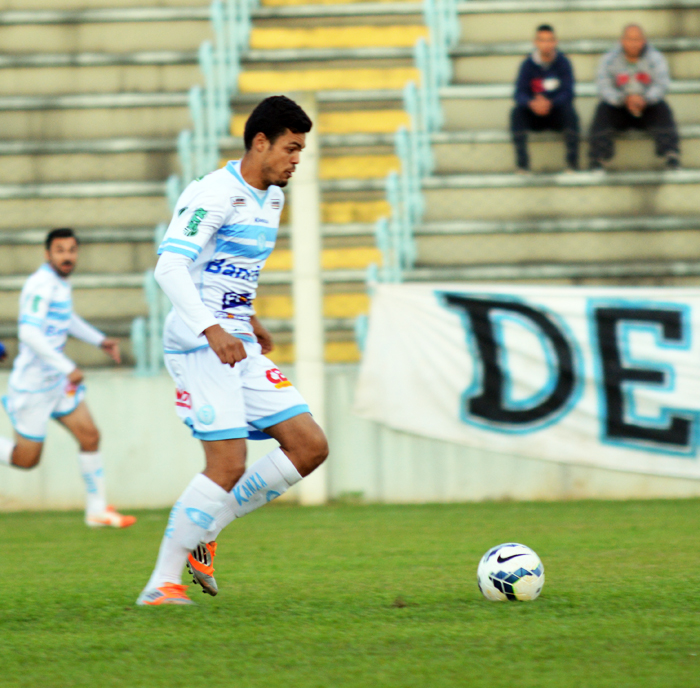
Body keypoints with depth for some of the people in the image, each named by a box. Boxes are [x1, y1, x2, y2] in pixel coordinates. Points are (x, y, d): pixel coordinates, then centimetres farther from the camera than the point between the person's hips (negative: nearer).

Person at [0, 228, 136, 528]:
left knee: (90, 436, 4)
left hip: (57, 381, 9)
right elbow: (29, 332, -32)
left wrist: (100, 340, 20)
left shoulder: (60, 281, 9)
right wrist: (67, 368, -33)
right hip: (33, 385, -9)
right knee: (26, 458, 0)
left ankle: (97, 509, 12)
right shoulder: (42, 284, -21)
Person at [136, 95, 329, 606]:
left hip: (239, 348, 9)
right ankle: (161, 586, -9)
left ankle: (204, 533, 8)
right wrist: (212, 328, -34)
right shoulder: (215, 194, -14)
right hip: (200, 347, -9)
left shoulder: (272, 198, 15)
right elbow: (169, 266, -24)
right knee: (228, 465, -16)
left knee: (310, 446, 2)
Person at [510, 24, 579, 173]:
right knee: (517, 112, -27)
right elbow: (520, 94, -12)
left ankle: (572, 163, -25)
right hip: (535, 118, 1)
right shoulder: (528, 65, -2)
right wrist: (531, 103, -35)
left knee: (569, 110, -32)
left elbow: (568, 93, -15)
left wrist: (550, 103, -35)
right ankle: (522, 164, -25)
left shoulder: (563, 63, -4)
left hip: (557, 114, -1)